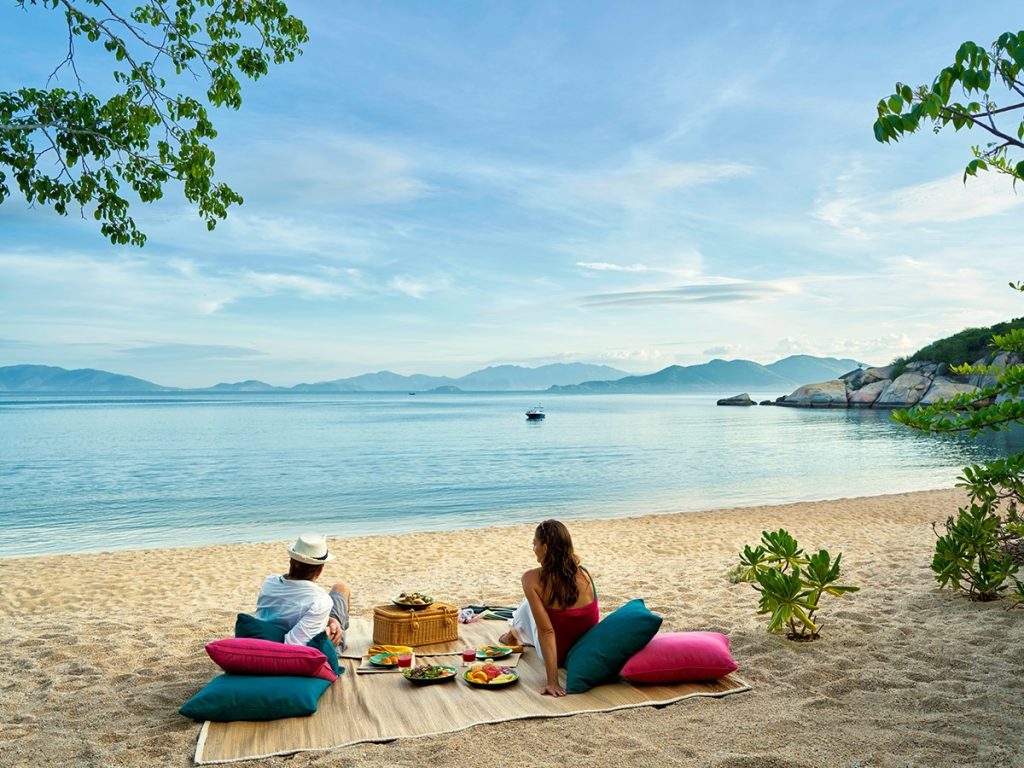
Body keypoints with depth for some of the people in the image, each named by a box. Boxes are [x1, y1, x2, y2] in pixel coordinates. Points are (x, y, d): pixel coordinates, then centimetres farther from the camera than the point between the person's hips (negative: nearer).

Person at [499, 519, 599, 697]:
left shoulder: (533, 579, -23)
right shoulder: (584, 574, -15)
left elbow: (546, 631, -27)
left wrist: (552, 681, -26)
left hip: (558, 656, -3)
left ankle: (515, 634, 54)